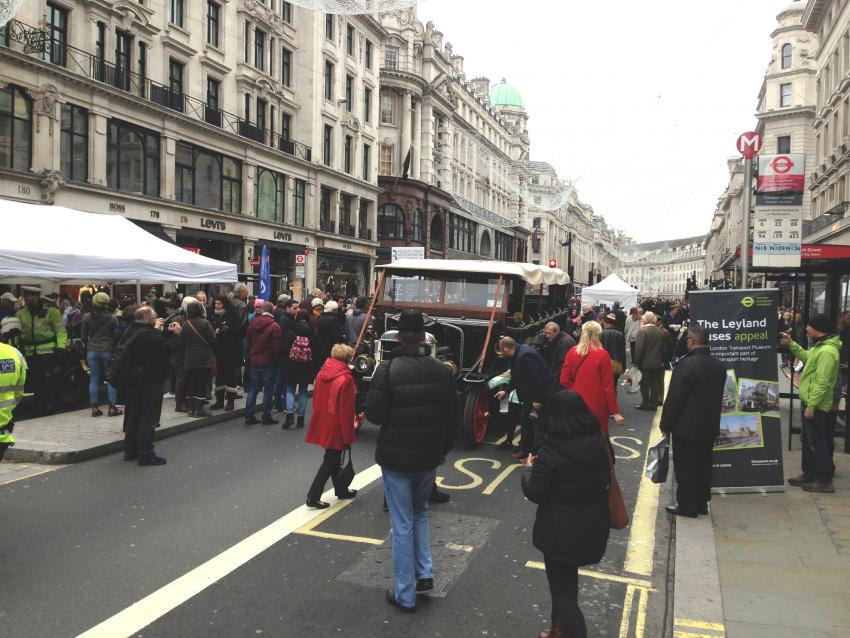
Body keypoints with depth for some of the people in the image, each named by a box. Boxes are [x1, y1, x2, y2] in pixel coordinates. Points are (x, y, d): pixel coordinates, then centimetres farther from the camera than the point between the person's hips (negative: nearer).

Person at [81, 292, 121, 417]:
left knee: (94, 379, 8)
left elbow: (83, 335, 3)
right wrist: (115, 349, 9)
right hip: (108, 350, -2)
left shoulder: (87, 317, -2)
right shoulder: (112, 318, -8)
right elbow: (116, 335, -3)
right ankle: (112, 407, 5)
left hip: (92, 350, 2)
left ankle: (94, 407, 8)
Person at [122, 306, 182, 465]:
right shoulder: (147, 334, -22)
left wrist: (168, 332, 8)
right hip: (151, 380, -10)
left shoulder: (131, 331, 9)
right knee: (148, 417, -3)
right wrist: (175, 334, -7)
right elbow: (168, 348, -21)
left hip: (135, 379, 10)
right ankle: (145, 454, 0)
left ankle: (130, 450, 25)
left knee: (134, 415, 16)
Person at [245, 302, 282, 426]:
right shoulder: (274, 326, -13)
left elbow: (247, 343, 10)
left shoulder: (252, 324, 4)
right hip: (268, 363, -5)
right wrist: (275, 360, 0)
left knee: (252, 389, 12)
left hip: (254, 361, 5)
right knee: (268, 390, 4)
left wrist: (250, 357, 17)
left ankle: (249, 416, 13)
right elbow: (276, 347, -13)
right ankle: (266, 417, 7)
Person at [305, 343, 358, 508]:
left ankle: (341, 490, 36)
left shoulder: (321, 374, 1)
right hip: (336, 426, -7)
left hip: (322, 424, 8)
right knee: (331, 461, 4)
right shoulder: (346, 379, -19)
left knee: (333, 458, 21)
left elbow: (315, 398, 11)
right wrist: (348, 436, -9)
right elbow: (346, 410, -17)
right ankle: (313, 497, 5)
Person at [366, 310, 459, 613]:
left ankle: (405, 595, 15)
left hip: (397, 457, -4)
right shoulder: (440, 370, -3)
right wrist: (444, 448, 17)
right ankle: (424, 573, 20)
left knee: (402, 525, 6)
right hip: (429, 456, 4)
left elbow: (374, 414, -16)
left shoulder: (389, 369, -17)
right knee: (420, 512, 26)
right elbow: (453, 415, 4)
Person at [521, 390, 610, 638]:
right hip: (594, 525, 7)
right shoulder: (601, 442, -7)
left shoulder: (550, 451, -24)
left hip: (561, 530, -7)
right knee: (566, 580, 27)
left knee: (563, 590, 11)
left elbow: (535, 494, -15)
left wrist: (529, 469, 2)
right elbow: (606, 479, 8)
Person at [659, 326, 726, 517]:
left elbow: (674, 397, -18)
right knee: (703, 465, 16)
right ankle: (701, 504, 25)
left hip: (686, 426, -7)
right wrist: (713, 419, 20)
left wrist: (665, 423, -8)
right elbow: (718, 396, 12)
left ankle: (686, 506, 12)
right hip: (710, 426, 7)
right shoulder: (719, 365, 4)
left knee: (685, 467, 4)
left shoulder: (687, 364, -21)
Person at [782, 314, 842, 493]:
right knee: (807, 440, 18)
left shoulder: (827, 351, -23)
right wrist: (791, 344, 20)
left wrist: (811, 405, -24)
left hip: (816, 406, -10)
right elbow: (807, 357, 28)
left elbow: (822, 382, -26)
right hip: (809, 401, 10)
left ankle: (825, 481, 8)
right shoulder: (820, 346, 10)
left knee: (818, 443, -1)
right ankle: (809, 474, 29)